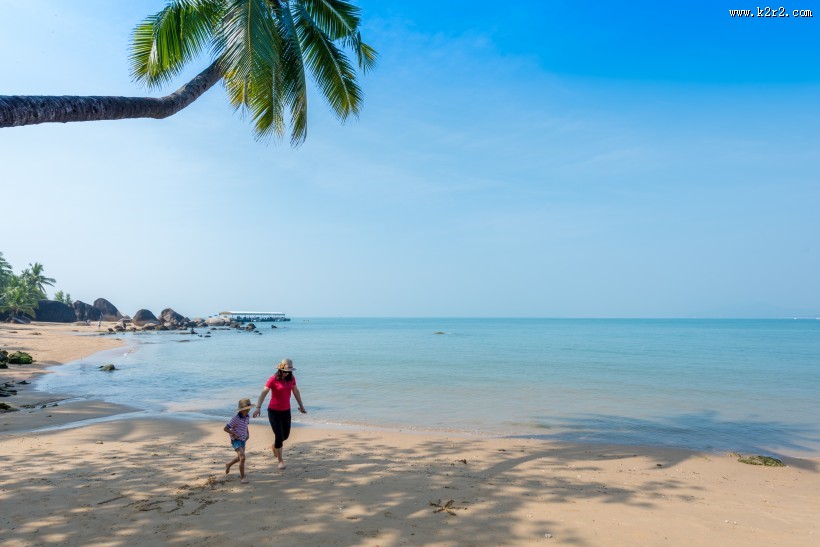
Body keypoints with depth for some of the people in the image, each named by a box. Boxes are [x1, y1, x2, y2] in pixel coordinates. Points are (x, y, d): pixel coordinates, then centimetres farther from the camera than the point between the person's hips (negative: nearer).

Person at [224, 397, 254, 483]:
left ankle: (228, 465, 53)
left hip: (243, 440, 8)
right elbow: (225, 428, -17)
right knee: (242, 457, -19)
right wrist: (235, 434, -22)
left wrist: (248, 434, 6)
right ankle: (242, 477, -8)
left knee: (240, 457, 24)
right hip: (236, 440, -8)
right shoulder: (235, 419, -22)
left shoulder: (247, 417, -2)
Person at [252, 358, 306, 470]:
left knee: (286, 435, 16)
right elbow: (263, 393, -25)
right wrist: (258, 407, -37)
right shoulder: (273, 379, -17)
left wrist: (301, 405, 19)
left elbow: (296, 391, 11)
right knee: (279, 436, -8)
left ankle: (274, 446, 49)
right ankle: (280, 461, 10)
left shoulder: (291, 378, -2)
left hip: (286, 411, 5)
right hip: (274, 411, -5)